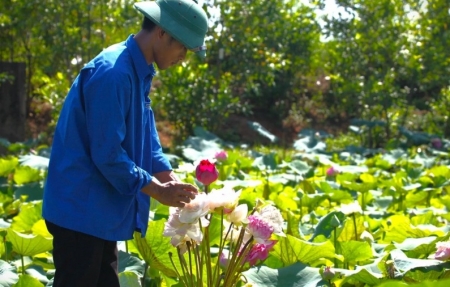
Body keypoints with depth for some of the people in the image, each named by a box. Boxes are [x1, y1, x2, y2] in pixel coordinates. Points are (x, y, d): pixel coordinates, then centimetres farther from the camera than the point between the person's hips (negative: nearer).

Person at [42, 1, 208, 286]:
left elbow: (146, 139, 15)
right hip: (81, 209, -10)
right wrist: (158, 190, -14)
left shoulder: (138, 72, 9)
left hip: (100, 209, 10)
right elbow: (107, 153, -24)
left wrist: (174, 184, 3)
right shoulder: (113, 72, -22)